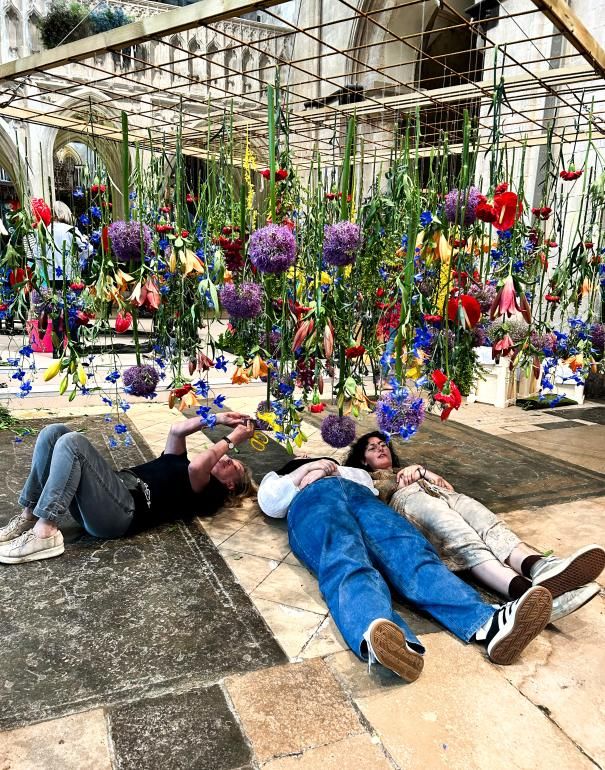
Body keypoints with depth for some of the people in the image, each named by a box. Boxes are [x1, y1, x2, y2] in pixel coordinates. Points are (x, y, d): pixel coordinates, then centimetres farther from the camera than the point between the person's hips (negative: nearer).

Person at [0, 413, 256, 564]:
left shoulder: (212, 492, 4)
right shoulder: (184, 467, 30)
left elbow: (197, 465, -17)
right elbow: (177, 430, 22)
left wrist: (232, 439, -5)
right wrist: (217, 419, 18)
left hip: (124, 510, -9)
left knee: (72, 443, -26)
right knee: (53, 433, -4)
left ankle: (44, 533, -23)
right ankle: (29, 515, -2)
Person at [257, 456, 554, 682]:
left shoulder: (345, 469, 48)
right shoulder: (277, 478, 41)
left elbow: (369, 484, 27)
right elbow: (269, 503, 18)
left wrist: (336, 471, 16)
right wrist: (303, 472, 10)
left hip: (360, 495, 3)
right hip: (312, 499, -2)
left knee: (412, 552, -30)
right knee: (346, 564, -38)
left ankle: (487, 623, -56)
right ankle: (376, 634, -70)